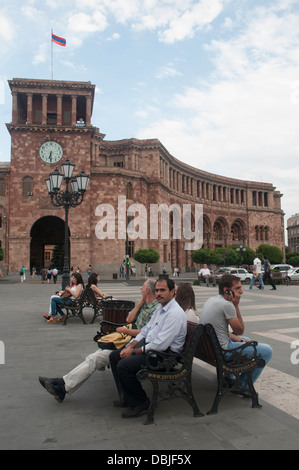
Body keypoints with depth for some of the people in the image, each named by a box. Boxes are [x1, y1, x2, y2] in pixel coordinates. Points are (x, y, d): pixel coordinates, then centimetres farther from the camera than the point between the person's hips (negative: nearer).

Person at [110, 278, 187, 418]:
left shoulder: (175, 313, -21)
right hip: (149, 346, 10)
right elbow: (146, 330, 17)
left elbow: (160, 345, -25)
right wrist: (130, 346, 2)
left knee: (123, 365, -22)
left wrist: (134, 351, -16)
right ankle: (126, 398, 13)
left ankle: (141, 403, -2)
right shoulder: (160, 308, 12)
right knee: (114, 356, 5)